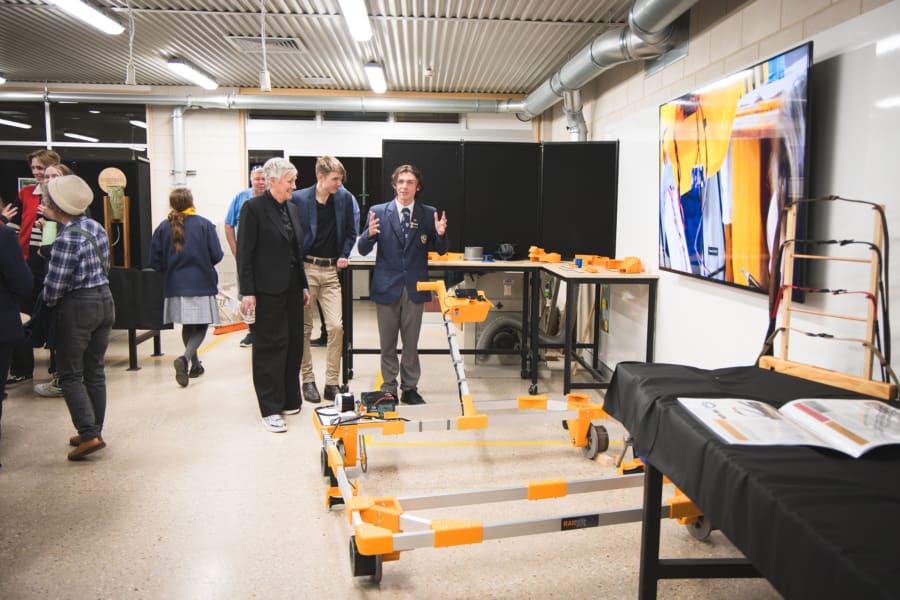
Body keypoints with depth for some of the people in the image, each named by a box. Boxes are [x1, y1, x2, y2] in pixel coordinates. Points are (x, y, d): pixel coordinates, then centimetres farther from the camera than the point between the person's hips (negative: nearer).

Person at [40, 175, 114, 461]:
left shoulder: (67, 239, -19)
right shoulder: (96, 227, 5)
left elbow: (54, 285, -16)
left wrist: (48, 302, 6)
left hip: (77, 307, -8)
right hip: (104, 300, 8)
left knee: (70, 374, 3)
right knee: (94, 370, 14)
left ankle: (89, 435, -2)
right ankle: (94, 431, 22)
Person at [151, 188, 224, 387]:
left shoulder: (163, 227, -1)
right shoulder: (204, 225, -8)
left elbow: (155, 261, -2)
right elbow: (217, 255, -9)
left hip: (175, 287, 4)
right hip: (201, 285, -3)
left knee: (187, 326, 18)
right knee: (201, 326, 4)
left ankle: (195, 365, 27)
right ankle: (185, 358, -19)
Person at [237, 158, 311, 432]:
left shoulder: (292, 209, 13)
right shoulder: (253, 208, -8)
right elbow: (244, 253, -11)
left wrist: (304, 285, 15)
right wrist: (247, 292, -16)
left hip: (292, 288, 7)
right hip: (268, 291, -7)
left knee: (293, 345, 11)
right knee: (270, 347, -1)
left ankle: (290, 400, 24)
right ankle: (270, 409, 7)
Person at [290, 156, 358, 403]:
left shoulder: (344, 198, 2)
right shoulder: (298, 199, -7)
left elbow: (350, 230, 15)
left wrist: (344, 256, 4)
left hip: (331, 270, 2)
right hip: (305, 269, -2)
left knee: (336, 327, -5)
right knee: (304, 328, 5)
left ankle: (332, 383, 5)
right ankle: (308, 380, 18)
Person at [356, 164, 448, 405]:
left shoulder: (429, 214, 3)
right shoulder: (378, 212, 0)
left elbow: (440, 251, 4)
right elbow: (363, 250, -1)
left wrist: (440, 234, -17)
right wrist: (369, 234, -22)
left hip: (415, 286, 1)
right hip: (387, 285, 0)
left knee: (411, 342, 9)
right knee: (387, 343, 8)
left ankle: (410, 388, 20)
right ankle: (388, 388, 19)